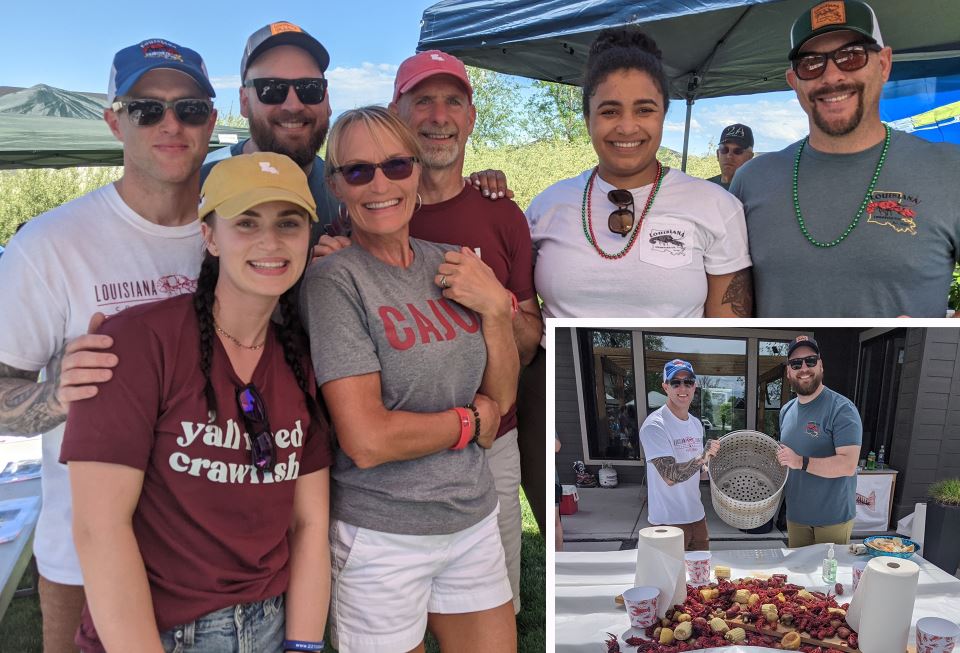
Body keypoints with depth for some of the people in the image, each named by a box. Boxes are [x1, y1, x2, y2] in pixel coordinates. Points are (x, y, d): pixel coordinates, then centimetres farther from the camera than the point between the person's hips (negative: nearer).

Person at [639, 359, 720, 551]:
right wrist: (705, 456, -21)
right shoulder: (654, 425, -17)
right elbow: (670, 476, -24)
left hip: (697, 515, 7)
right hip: (669, 521, -7)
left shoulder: (696, 424, 9)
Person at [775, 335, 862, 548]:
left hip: (833, 517, -6)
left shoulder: (841, 409, -15)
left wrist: (801, 462, -28)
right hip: (796, 515, 6)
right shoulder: (786, 410, 8)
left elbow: (848, 464, -24)